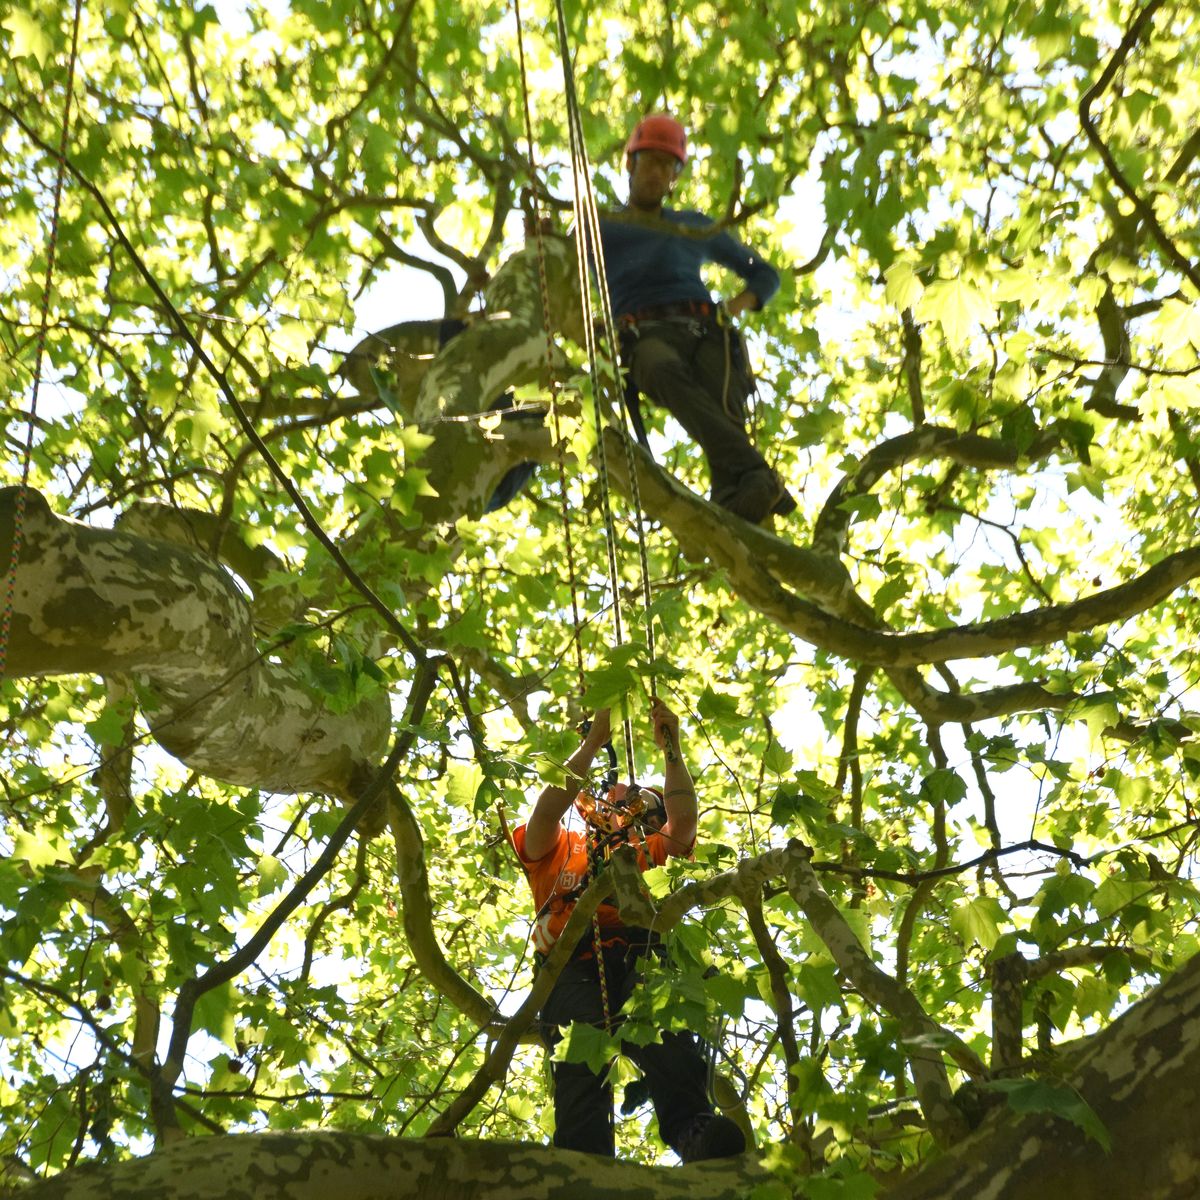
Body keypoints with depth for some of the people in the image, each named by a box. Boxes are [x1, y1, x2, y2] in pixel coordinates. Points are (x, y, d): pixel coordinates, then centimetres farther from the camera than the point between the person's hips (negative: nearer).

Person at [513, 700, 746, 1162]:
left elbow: (684, 821, 22)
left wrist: (671, 749, 19)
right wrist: (594, 741, 14)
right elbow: (549, 808, 16)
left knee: (667, 1035, -34)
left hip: (637, 960, 1)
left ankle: (693, 1132, -57)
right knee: (583, 1056, -31)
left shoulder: (646, 853, 41)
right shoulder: (559, 848, 37)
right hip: (574, 965, -1)